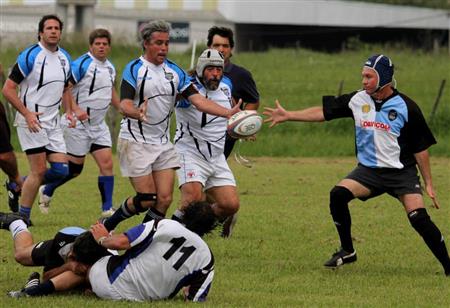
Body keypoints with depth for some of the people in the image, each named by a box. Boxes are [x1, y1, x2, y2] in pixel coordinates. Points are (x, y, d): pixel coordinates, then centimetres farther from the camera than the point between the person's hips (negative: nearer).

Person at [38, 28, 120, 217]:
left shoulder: (110, 68, 10)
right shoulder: (83, 64, -15)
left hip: (99, 125, 7)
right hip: (79, 124, -7)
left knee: (107, 164, -6)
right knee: (74, 168, 2)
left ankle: (107, 209, -5)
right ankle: (46, 191, 27)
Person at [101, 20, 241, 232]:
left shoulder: (174, 71, 7)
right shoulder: (134, 69, -9)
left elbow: (198, 100, -1)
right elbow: (124, 105, -20)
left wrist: (228, 113, -15)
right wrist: (138, 113, -43)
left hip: (162, 143, 5)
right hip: (135, 141, -5)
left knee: (164, 199, -4)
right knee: (147, 199, -8)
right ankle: (107, 226, 14)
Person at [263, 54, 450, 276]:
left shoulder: (406, 107, -10)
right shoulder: (358, 100, 0)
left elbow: (420, 148, -4)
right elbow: (324, 112, 7)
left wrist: (428, 183, -2)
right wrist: (287, 115, 2)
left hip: (403, 172, -4)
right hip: (369, 170, 4)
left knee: (419, 219, -20)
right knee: (338, 195, -20)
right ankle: (347, 251, -3)